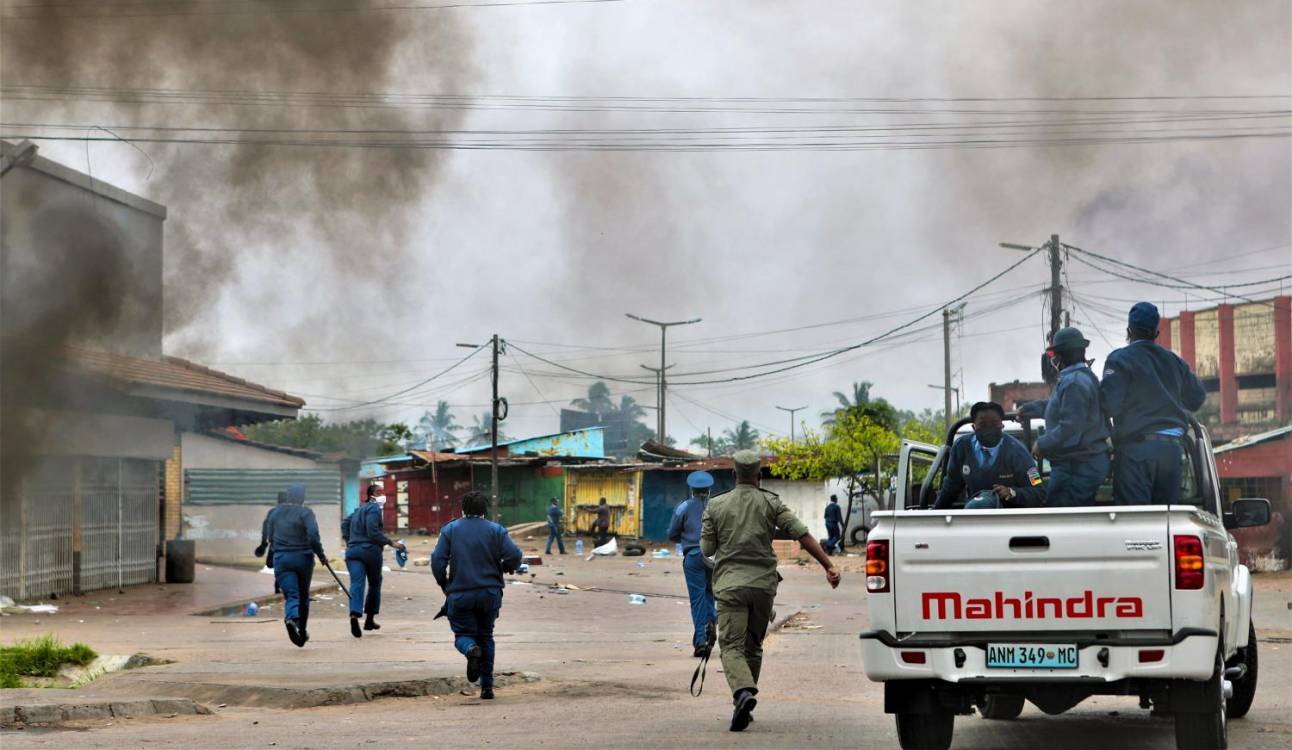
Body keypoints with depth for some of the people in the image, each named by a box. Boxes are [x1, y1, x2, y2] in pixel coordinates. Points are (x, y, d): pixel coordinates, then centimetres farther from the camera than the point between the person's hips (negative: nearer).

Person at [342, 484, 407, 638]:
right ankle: (370, 620, 18)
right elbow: (373, 532, -17)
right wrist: (391, 543, -15)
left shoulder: (359, 509, 19)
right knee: (374, 584, 14)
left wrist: (349, 541, 30)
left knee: (356, 584, -8)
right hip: (370, 550, -5)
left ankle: (354, 615, -32)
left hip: (353, 550, 6)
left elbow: (345, 523, 27)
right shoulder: (374, 509, -7)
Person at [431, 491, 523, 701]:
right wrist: (502, 569, 11)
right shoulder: (496, 530, 1)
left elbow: (437, 560, -7)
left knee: (463, 634, 10)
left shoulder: (449, 530, 1)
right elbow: (515, 556, -10)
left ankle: (471, 649, -27)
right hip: (490, 594, 1)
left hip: (460, 594, -1)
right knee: (486, 636, 15)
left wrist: (444, 585, 8)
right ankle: (487, 686, 11)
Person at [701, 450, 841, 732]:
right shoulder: (771, 503, 2)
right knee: (753, 646, 16)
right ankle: (744, 703, 19)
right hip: (763, 582, 2)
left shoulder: (716, 506, 3)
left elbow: (706, 550, 5)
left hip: (730, 584, -2)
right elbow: (801, 534, -7)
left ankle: (743, 692, -34)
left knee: (732, 646, -8)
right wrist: (828, 565, -10)